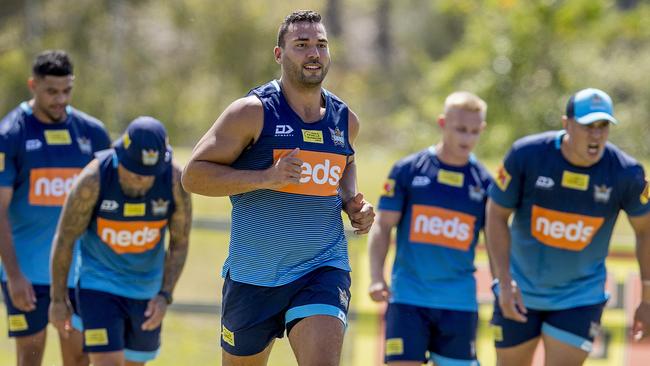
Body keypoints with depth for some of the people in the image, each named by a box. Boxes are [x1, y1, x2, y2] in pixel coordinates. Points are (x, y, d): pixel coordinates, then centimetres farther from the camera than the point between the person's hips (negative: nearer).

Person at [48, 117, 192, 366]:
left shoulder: (176, 182, -18)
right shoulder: (94, 179, -25)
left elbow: (180, 243, -4)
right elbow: (65, 239, -12)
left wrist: (165, 296, -14)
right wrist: (58, 299, -5)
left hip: (147, 290, 3)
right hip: (99, 286, -3)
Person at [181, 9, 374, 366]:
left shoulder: (345, 119, 8)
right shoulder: (253, 112, -8)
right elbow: (193, 174, -10)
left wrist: (351, 202, 9)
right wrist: (266, 178, -21)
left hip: (323, 270, 2)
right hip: (253, 273, -2)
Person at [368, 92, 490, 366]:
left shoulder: (484, 182, 5)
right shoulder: (408, 170, 1)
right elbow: (382, 227, 3)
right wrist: (376, 278, -9)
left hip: (459, 303, 2)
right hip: (408, 298, -2)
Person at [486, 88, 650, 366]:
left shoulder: (626, 174, -16)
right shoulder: (526, 155, -19)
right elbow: (496, 217, -9)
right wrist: (505, 282, -17)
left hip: (580, 299, -1)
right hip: (521, 292, 1)